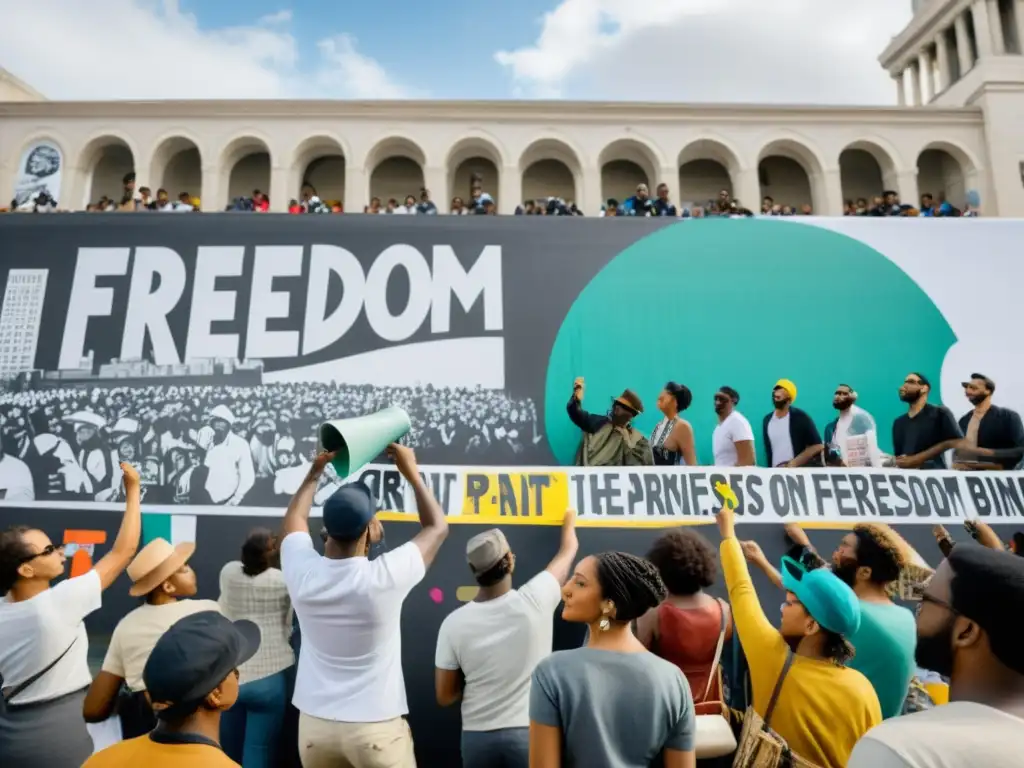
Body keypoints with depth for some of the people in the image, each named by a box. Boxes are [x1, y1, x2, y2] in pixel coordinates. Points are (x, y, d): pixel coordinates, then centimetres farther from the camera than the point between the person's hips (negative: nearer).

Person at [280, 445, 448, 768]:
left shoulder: (303, 573, -12)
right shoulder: (384, 578, -21)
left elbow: (294, 519, 12)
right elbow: (437, 527, -3)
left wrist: (316, 470, 19)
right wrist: (411, 472, 3)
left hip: (315, 724, 4)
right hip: (377, 728, -4)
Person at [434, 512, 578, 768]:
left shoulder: (454, 623, -10)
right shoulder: (534, 600, -14)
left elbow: (445, 696, -1)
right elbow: (568, 550, 5)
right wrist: (569, 520, 25)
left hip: (477, 737, 2)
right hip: (529, 734, -1)